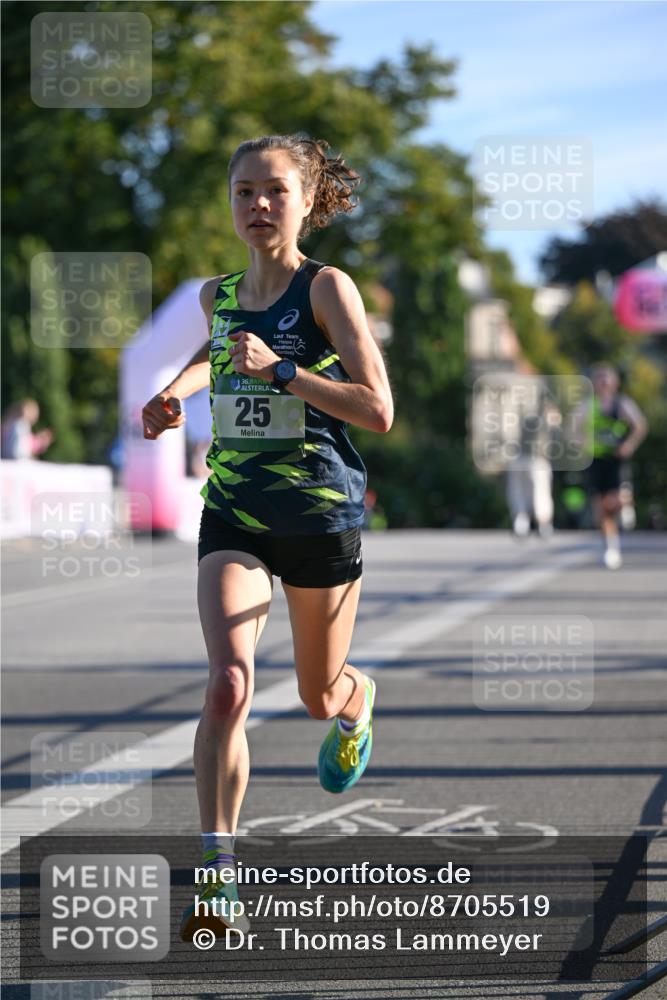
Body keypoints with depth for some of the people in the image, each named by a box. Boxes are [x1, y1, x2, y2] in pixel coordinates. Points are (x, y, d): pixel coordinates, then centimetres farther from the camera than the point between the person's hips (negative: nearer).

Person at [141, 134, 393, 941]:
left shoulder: (328, 287, -10)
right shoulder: (217, 294, 6)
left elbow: (378, 410, -19)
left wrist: (277, 369, -25)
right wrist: (177, 393, 13)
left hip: (322, 513, -2)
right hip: (233, 514, 2)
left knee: (321, 696, 18)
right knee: (228, 684, -20)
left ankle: (357, 706, 58)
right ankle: (218, 879, -19)